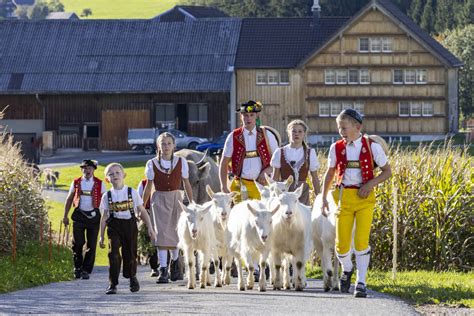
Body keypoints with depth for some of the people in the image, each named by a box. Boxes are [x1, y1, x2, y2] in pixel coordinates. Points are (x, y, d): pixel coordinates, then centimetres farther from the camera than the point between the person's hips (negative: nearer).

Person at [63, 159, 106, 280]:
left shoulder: (99, 184, 3)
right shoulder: (76, 183, 6)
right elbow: (69, 199, 13)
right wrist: (65, 216, 9)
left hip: (93, 215, -1)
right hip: (79, 215, 1)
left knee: (91, 245, -1)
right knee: (77, 243, -3)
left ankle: (86, 271, 7)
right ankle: (77, 268, 14)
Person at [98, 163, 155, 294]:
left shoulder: (132, 193, 2)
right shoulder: (107, 196, 3)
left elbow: (142, 211, 6)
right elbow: (104, 217, 7)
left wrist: (149, 227, 2)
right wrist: (101, 237, 5)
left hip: (130, 225, 0)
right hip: (114, 226, 0)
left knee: (130, 254, 7)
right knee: (114, 253, -14)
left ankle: (132, 277, 35)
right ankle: (113, 284, -10)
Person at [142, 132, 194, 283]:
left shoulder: (181, 162, 1)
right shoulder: (152, 164, -1)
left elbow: (186, 184, 8)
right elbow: (148, 186, 6)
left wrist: (192, 203, 7)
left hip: (176, 198, 1)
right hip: (159, 199, -1)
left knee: (174, 232, 4)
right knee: (162, 233, -9)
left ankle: (175, 261, 32)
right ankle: (163, 270, -11)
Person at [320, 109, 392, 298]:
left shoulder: (371, 147, -3)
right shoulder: (336, 148, 4)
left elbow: (387, 172, 4)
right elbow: (330, 174, 16)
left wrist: (371, 184, -11)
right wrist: (323, 198, 10)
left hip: (364, 198, -2)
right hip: (344, 197, 2)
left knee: (361, 240, -12)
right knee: (341, 243, -1)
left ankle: (361, 283, -2)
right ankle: (346, 270, 31)